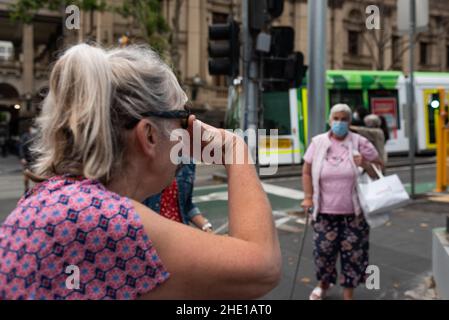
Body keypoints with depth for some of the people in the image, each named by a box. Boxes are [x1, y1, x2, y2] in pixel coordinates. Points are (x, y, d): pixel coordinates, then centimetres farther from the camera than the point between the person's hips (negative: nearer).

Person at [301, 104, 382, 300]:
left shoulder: (360, 142, -2)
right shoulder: (317, 143, 1)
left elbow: (379, 168, 5)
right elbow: (307, 171, 6)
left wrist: (365, 164, -16)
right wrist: (308, 197, -2)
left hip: (353, 212, 0)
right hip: (325, 211, 1)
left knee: (352, 253, 5)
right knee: (323, 250, 7)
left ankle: (348, 294, 21)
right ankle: (323, 284, 36)